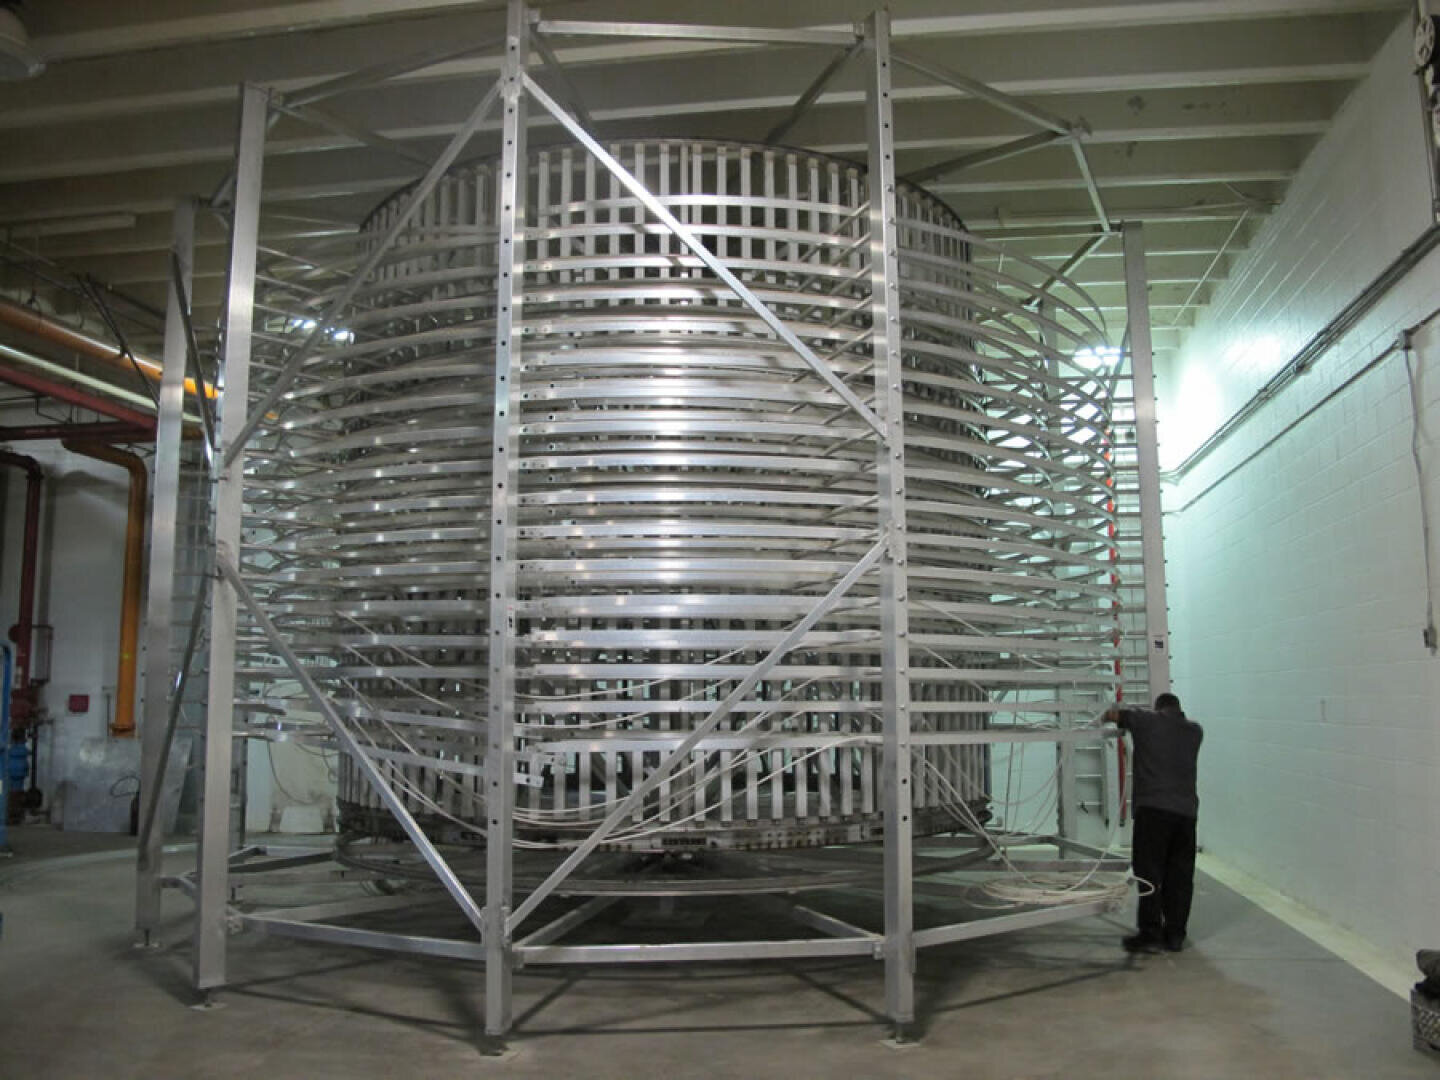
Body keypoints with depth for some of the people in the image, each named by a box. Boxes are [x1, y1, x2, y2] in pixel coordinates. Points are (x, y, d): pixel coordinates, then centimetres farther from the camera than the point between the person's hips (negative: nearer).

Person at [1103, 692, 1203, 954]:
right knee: (1180, 876, 10)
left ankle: (1151, 933, -4)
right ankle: (1175, 934, 15)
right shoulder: (1194, 731, 15)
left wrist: (1108, 717, 32)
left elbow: (1111, 714, 10)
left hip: (1153, 807, -4)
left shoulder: (1147, 721, 4)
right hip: (1186, 810, 4)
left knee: (1149, 873, -2)